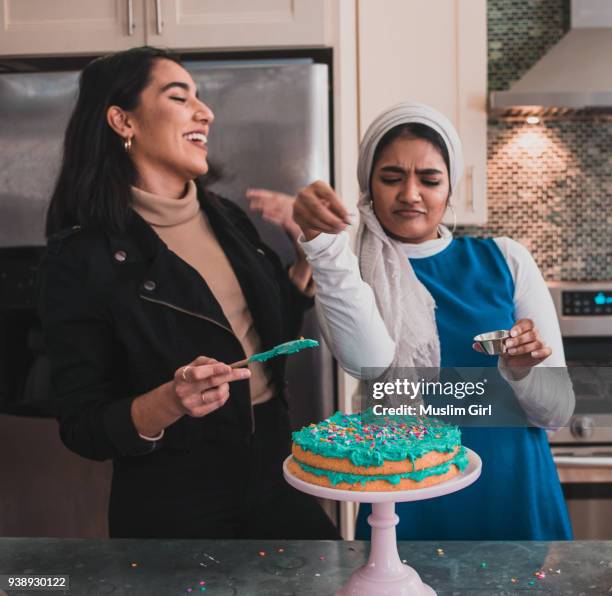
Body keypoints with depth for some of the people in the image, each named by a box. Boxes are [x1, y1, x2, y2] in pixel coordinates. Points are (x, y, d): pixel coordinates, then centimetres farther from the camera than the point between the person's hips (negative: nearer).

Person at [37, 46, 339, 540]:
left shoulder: (227, 218, 3)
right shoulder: (83, 256, -16)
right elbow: (83, 429, -14)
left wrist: (310, 259, 3)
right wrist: (170, 403, -31)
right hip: (173, 513, -5)